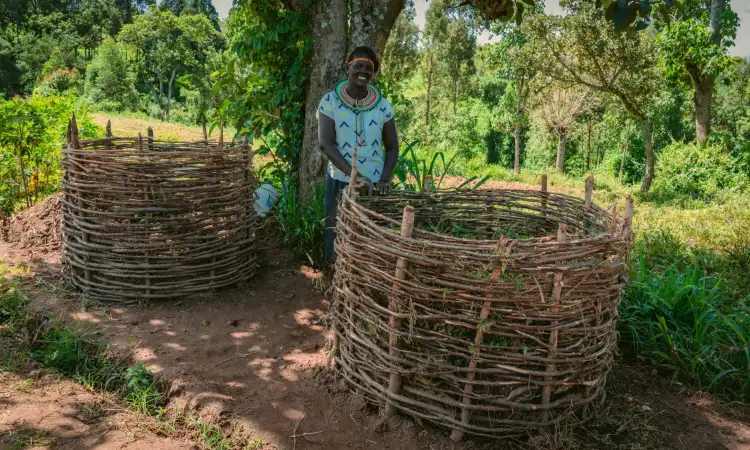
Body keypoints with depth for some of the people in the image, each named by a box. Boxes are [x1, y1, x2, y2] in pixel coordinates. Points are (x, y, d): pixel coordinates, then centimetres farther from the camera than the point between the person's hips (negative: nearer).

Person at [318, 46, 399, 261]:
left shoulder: (382, 105, 1)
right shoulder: (330, 101, -5)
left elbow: (392, 147, 4)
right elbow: (325, 143, -14)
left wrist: (384, 179, -11)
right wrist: (355, 174, -23)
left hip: (374, 183, 1)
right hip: (340, 181, -1)